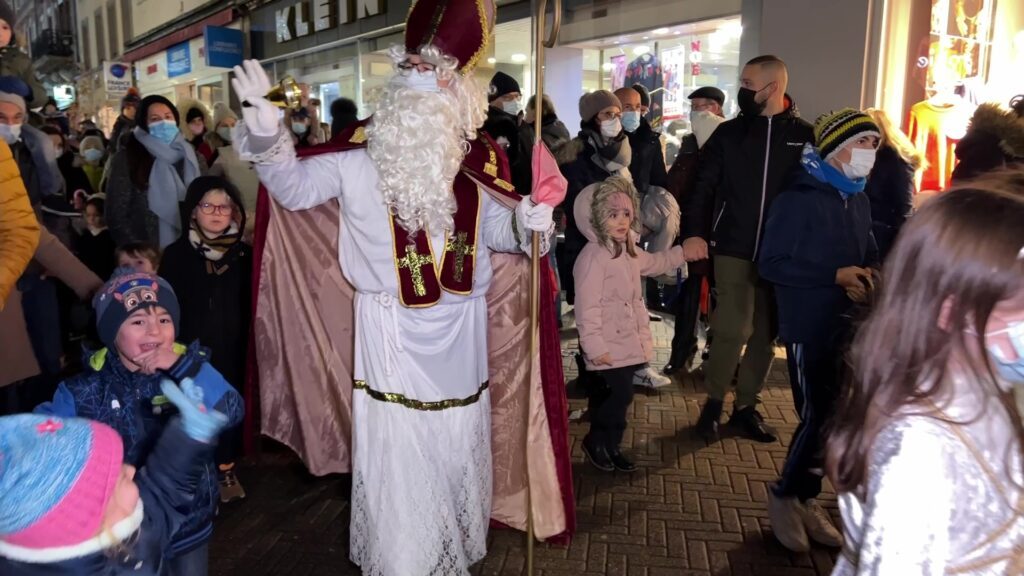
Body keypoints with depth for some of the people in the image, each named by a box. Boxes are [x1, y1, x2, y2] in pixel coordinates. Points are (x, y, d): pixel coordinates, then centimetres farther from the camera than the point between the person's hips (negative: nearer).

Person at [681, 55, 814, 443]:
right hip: (734, 249, -2)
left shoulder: (804, 136, 4)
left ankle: (746, 406, 24)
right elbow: (703, 186, -1)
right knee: (733, 330, -7)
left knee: (765, 334, 9)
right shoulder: (728, 133, 3)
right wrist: (694, 232, -16)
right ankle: (713, 403, 12)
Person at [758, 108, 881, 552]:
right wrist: (836, 275, -19)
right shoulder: (798, 199, -12)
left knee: (832, 416, 12)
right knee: (818, 416, -5)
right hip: (809, 326, -7)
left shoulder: (859, 201, 9)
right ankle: (785, 495, 18)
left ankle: (804, 498, 30)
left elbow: (869, 255, 19)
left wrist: (868, 276, -5)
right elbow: (770, 264, -15)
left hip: (847, 326, 7)